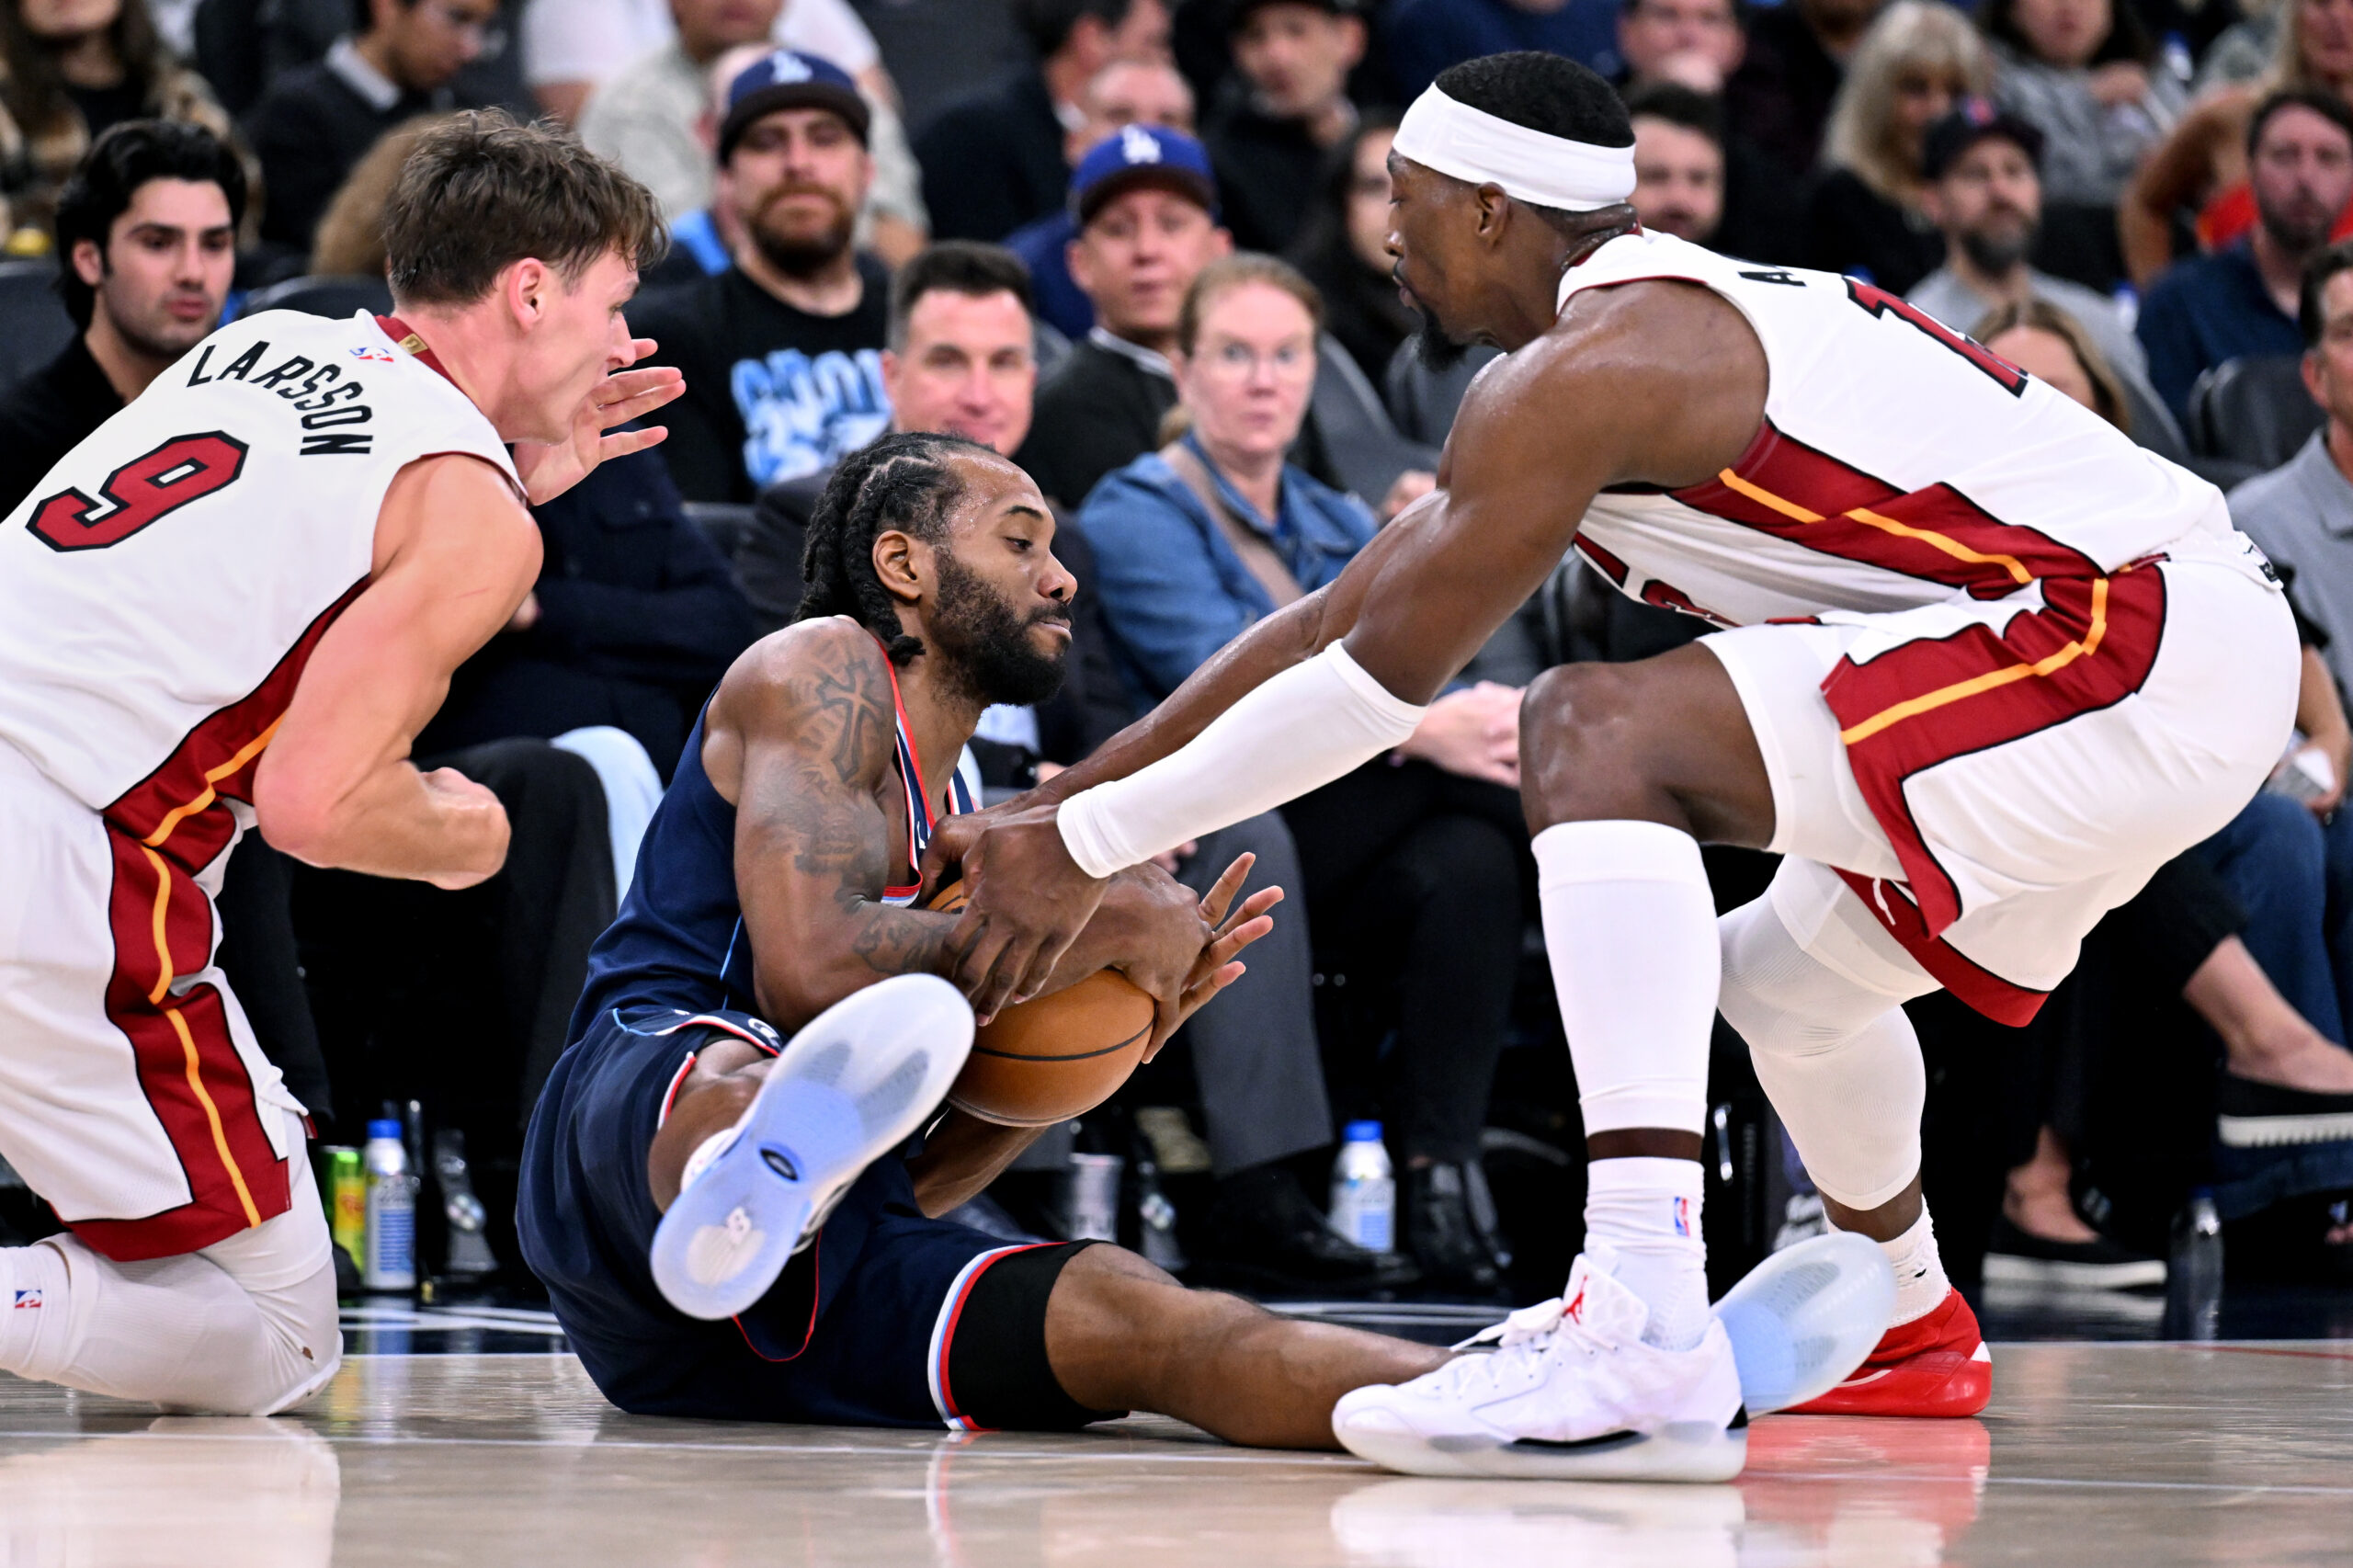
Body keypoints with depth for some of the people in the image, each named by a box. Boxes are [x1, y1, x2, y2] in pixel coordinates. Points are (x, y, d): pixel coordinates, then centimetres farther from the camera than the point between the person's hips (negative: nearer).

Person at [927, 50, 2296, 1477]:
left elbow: (1381, 675, -9)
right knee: (1780, 975, 30)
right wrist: (1051, 805, 25)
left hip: (2144, 651, -11)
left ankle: (1646, 1327, -38)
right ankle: (1911, 1329, 57)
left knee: (1602, 729, -23)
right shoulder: (1670, 329, 21)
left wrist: (1092, 844, -1)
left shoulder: (1589, 366, -10)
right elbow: (1333, 620, 24)